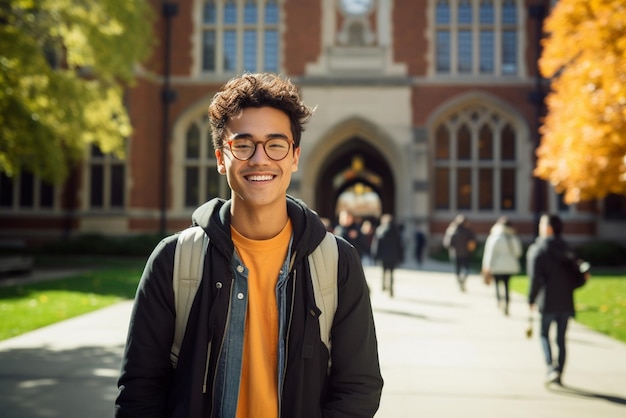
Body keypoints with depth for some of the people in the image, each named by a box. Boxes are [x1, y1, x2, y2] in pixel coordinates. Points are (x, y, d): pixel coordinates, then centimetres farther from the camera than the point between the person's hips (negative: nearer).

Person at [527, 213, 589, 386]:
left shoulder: (537, 249, -7)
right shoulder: (566, 250, 10)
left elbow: (536, 278, -14)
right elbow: (575, 278, 3)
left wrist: (531, 299, -5)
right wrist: (583, 277, 25)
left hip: (548, 302, -5)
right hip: (566, 302, 5)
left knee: (545, 335, 9)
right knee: (561, 338, 12)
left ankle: (551, 368, -10)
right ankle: (558, 373, 16)